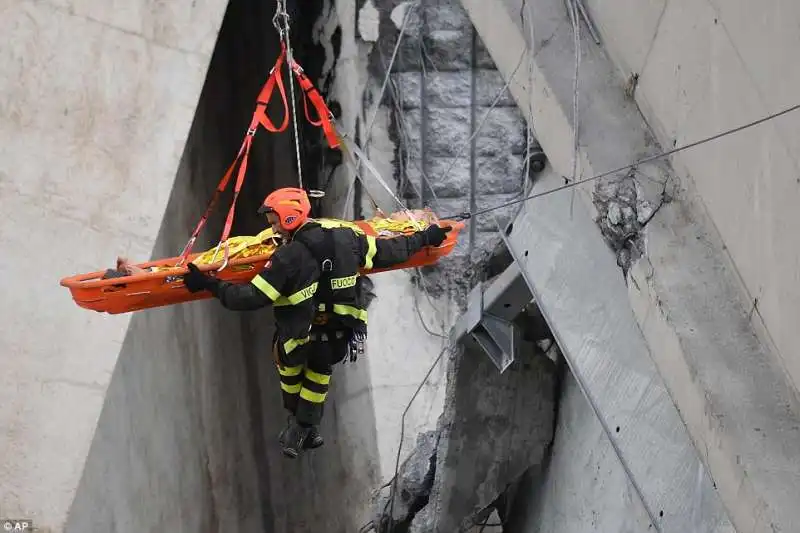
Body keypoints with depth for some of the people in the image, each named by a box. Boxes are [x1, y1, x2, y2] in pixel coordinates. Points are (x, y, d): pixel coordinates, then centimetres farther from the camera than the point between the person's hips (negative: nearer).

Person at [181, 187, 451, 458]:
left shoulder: (287, 258, -21)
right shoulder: (347, 238, -6)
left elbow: (252, 297, -19)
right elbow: (388, 251, 6)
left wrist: (209, 284, -10)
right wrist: (424, 238, 23)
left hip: (305, 342, -4)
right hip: (343, 342, 4)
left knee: (287, 357, 31)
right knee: (319, 372, 35)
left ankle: (297, 422, 40)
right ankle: (306, 429, 39)